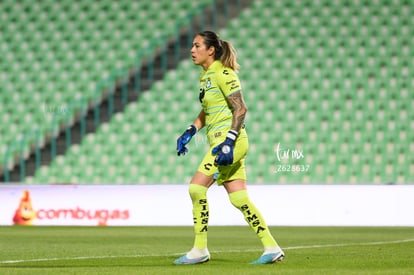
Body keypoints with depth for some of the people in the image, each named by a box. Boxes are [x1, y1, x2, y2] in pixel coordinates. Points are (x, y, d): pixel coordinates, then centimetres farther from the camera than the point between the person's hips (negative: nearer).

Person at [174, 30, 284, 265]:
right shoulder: (205, 76, 16)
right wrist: (190, 132, 16)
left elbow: (241, 108, -16)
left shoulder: (223, 74, -12)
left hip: (231, 140, -9)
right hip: (220, 141, 9)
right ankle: (272, 249, 6)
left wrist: (228, 141, -23)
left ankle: (200, 250, -6)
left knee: (197, 188, -12)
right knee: (239, 199, 4)